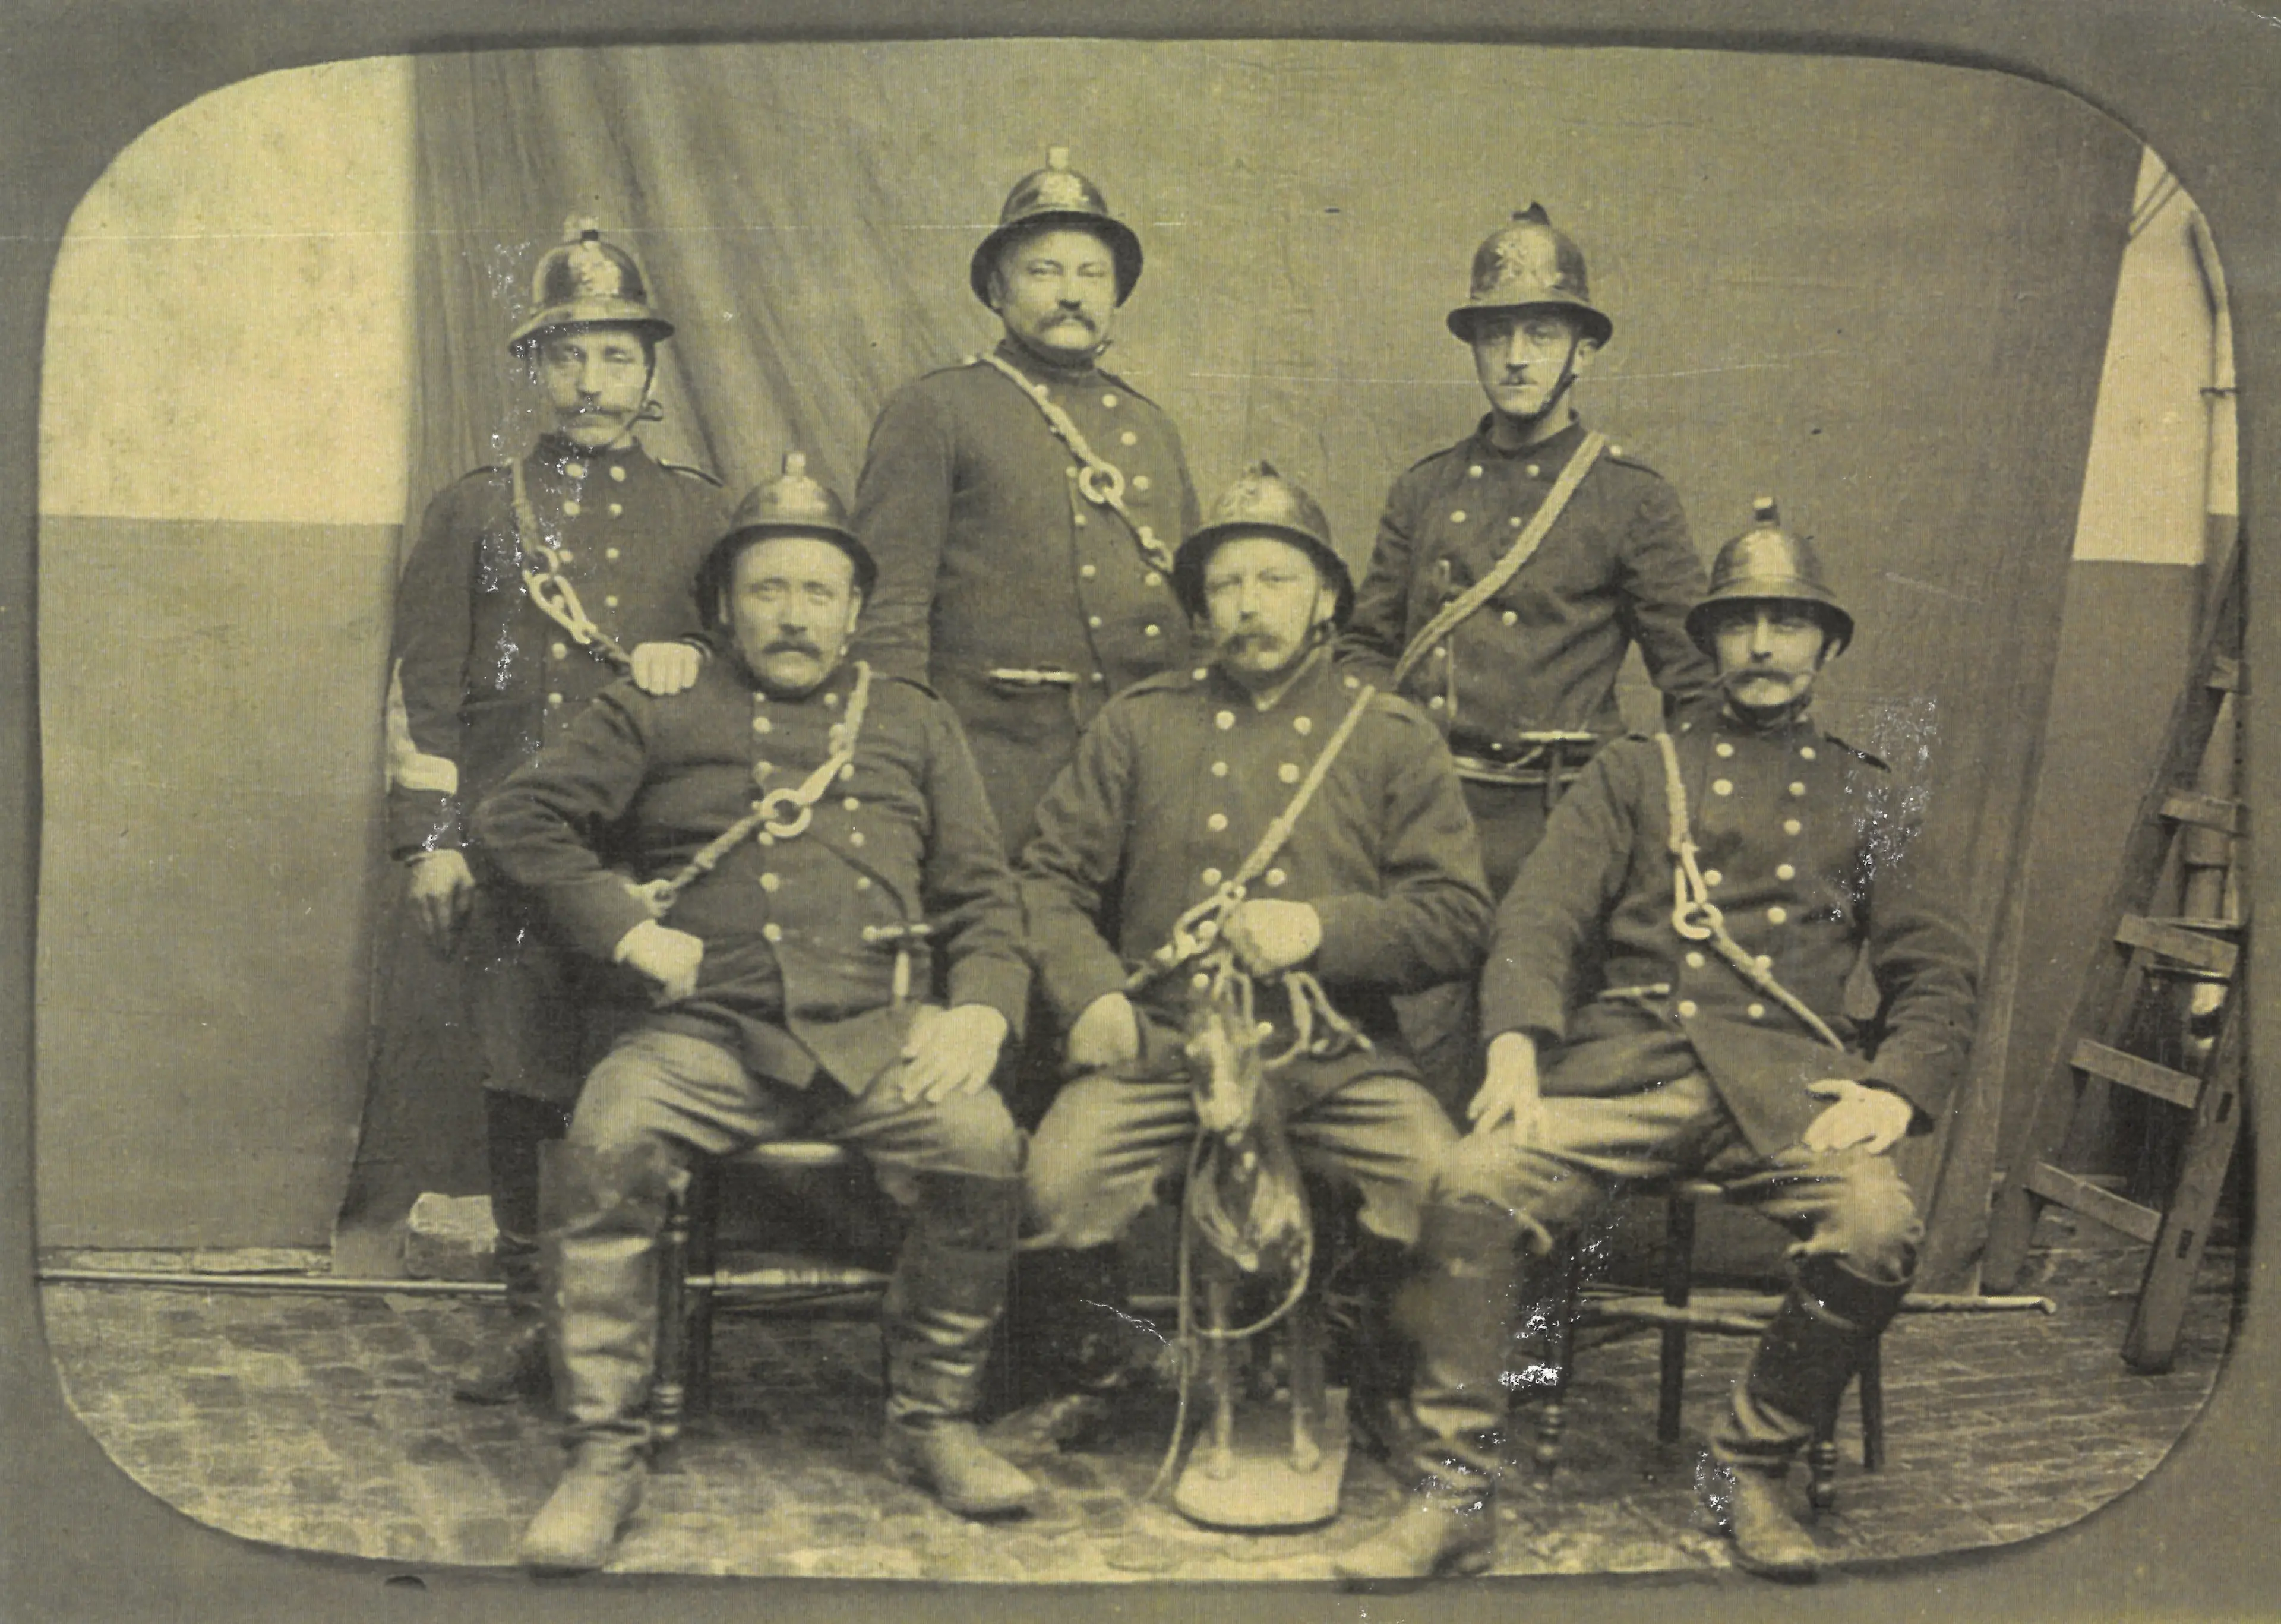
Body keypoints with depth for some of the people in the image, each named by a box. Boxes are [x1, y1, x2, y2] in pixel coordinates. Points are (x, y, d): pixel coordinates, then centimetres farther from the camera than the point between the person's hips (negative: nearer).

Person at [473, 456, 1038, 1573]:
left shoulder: (914, 727, 23)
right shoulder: (658, 716, 18)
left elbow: (984, 895, 18)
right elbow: (520, 816, 12)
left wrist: (979, 1007, -2)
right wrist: (625, 930, -1)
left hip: (876, 1035, 1)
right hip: (710, 1031, 0)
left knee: (982, 1146, -29)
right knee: (603, 1144, -31)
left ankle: (933, 1422, -6)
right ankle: (604, 1454, -16)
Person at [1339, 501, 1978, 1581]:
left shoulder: (1864, 797, 23)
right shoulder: (1633, 774, 20)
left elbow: (1935, 971, 17)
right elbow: (1540, 915, 6)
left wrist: (1898, 1088, -5)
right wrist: (1516, 1040, -15)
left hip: (1785, 1076, 1)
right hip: (1627, 1062, 0)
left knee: (1880, 1226, -30)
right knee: (1472, 1185, -28)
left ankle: (1748, 1470, -6)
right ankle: (1455, 1496, -16)